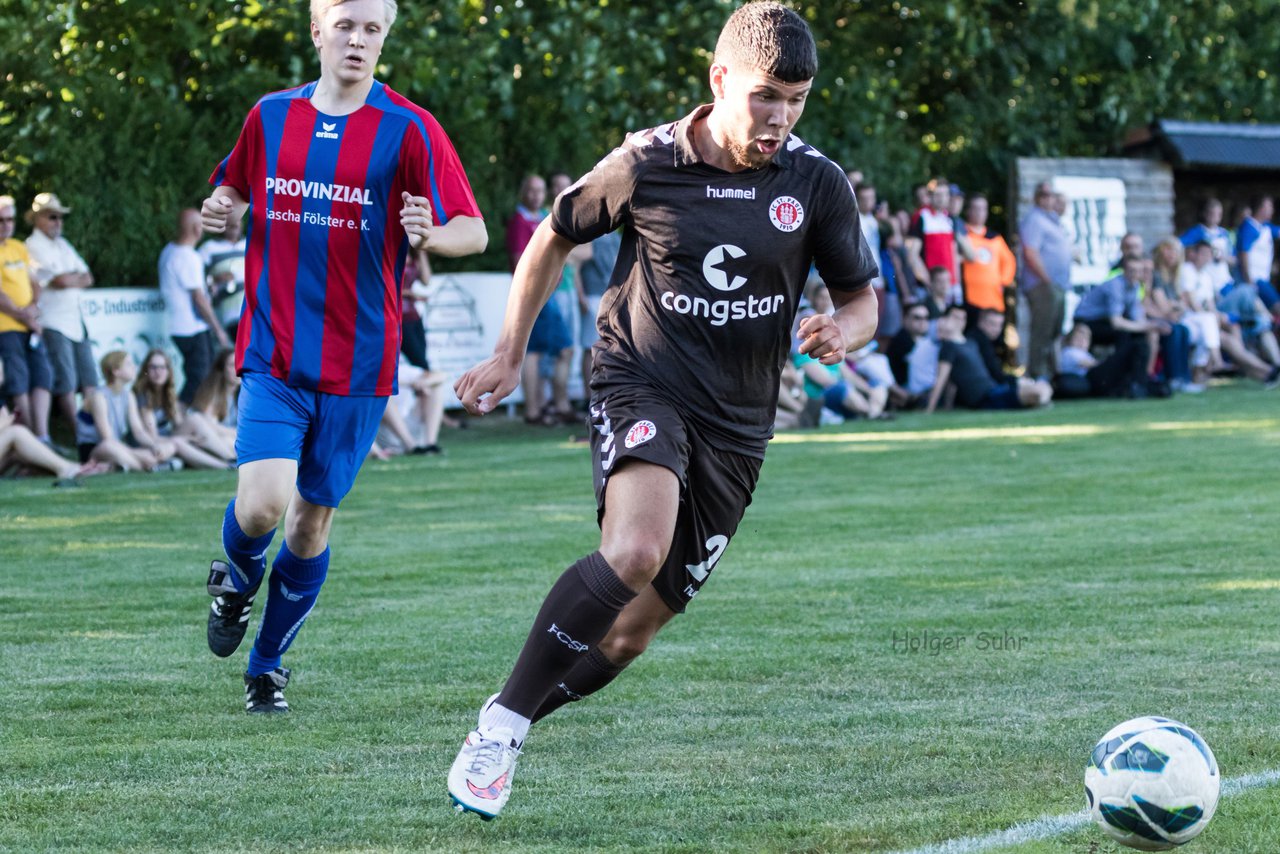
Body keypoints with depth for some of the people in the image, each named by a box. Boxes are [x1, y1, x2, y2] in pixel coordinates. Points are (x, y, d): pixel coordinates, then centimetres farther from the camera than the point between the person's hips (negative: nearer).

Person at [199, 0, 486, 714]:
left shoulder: (409, 130, -4)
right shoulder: (271, 117, 6)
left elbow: (474, 232, -5)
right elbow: (237, 190, 23)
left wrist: (432, 233, -27)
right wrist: (223, 213, -1)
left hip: (358, 363, -1)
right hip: (272, 353, 1)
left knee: (313, 521, 6)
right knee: (262, 505, -17)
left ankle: (269, 664, 26)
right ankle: (238, 580, 19)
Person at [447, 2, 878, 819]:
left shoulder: (817, 183, -3)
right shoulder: (645, 166, -7)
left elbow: (864, 298, 7)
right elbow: (554, 238, 10)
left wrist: (842, 333, -17)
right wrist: (510, 353, 12)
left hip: (736, 422, 4)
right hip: (642, 383, -3)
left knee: (638, 624, 3)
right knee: (635, 549, -32)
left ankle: (511, 726, 25)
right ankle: (502, 724, -22)